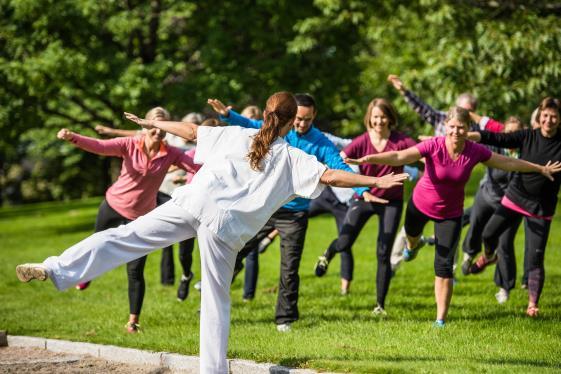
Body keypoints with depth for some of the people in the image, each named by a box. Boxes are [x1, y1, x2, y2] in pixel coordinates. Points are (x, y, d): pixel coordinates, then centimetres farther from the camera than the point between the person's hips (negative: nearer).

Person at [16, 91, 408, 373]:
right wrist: (377, 181, 6)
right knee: (216, 301, 7)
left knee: (126, 236, -1)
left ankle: (56, 269, -12)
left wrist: (152, 123, 39)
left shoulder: (236, 135, 17)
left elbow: (190, 130, 25)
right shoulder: (292, 158, 10)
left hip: (195, 201, 1)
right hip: (227, 227, -1)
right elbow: (332, 176, 1)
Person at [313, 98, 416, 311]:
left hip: (391, 201, 0)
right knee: (344, 244, -11)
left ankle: (380, 305, 9)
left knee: (383, 254, -2)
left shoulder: (400, 142, -10)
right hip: (364, 198, 0)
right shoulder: (361, 142, -9)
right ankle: (328, 254, 29)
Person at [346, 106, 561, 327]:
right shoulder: (434, 146, -28)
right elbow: (400, 157, -39)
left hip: (450, 213, 0)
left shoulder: (475, 152, -20)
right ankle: (413, 245, 73)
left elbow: (509, 163, -5)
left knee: (444, 266, -5)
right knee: (411, 234, 31)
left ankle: (441, 320, 5)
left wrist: (541, 169, 4)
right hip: (421, 204, 0)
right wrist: (369, 159, -55)